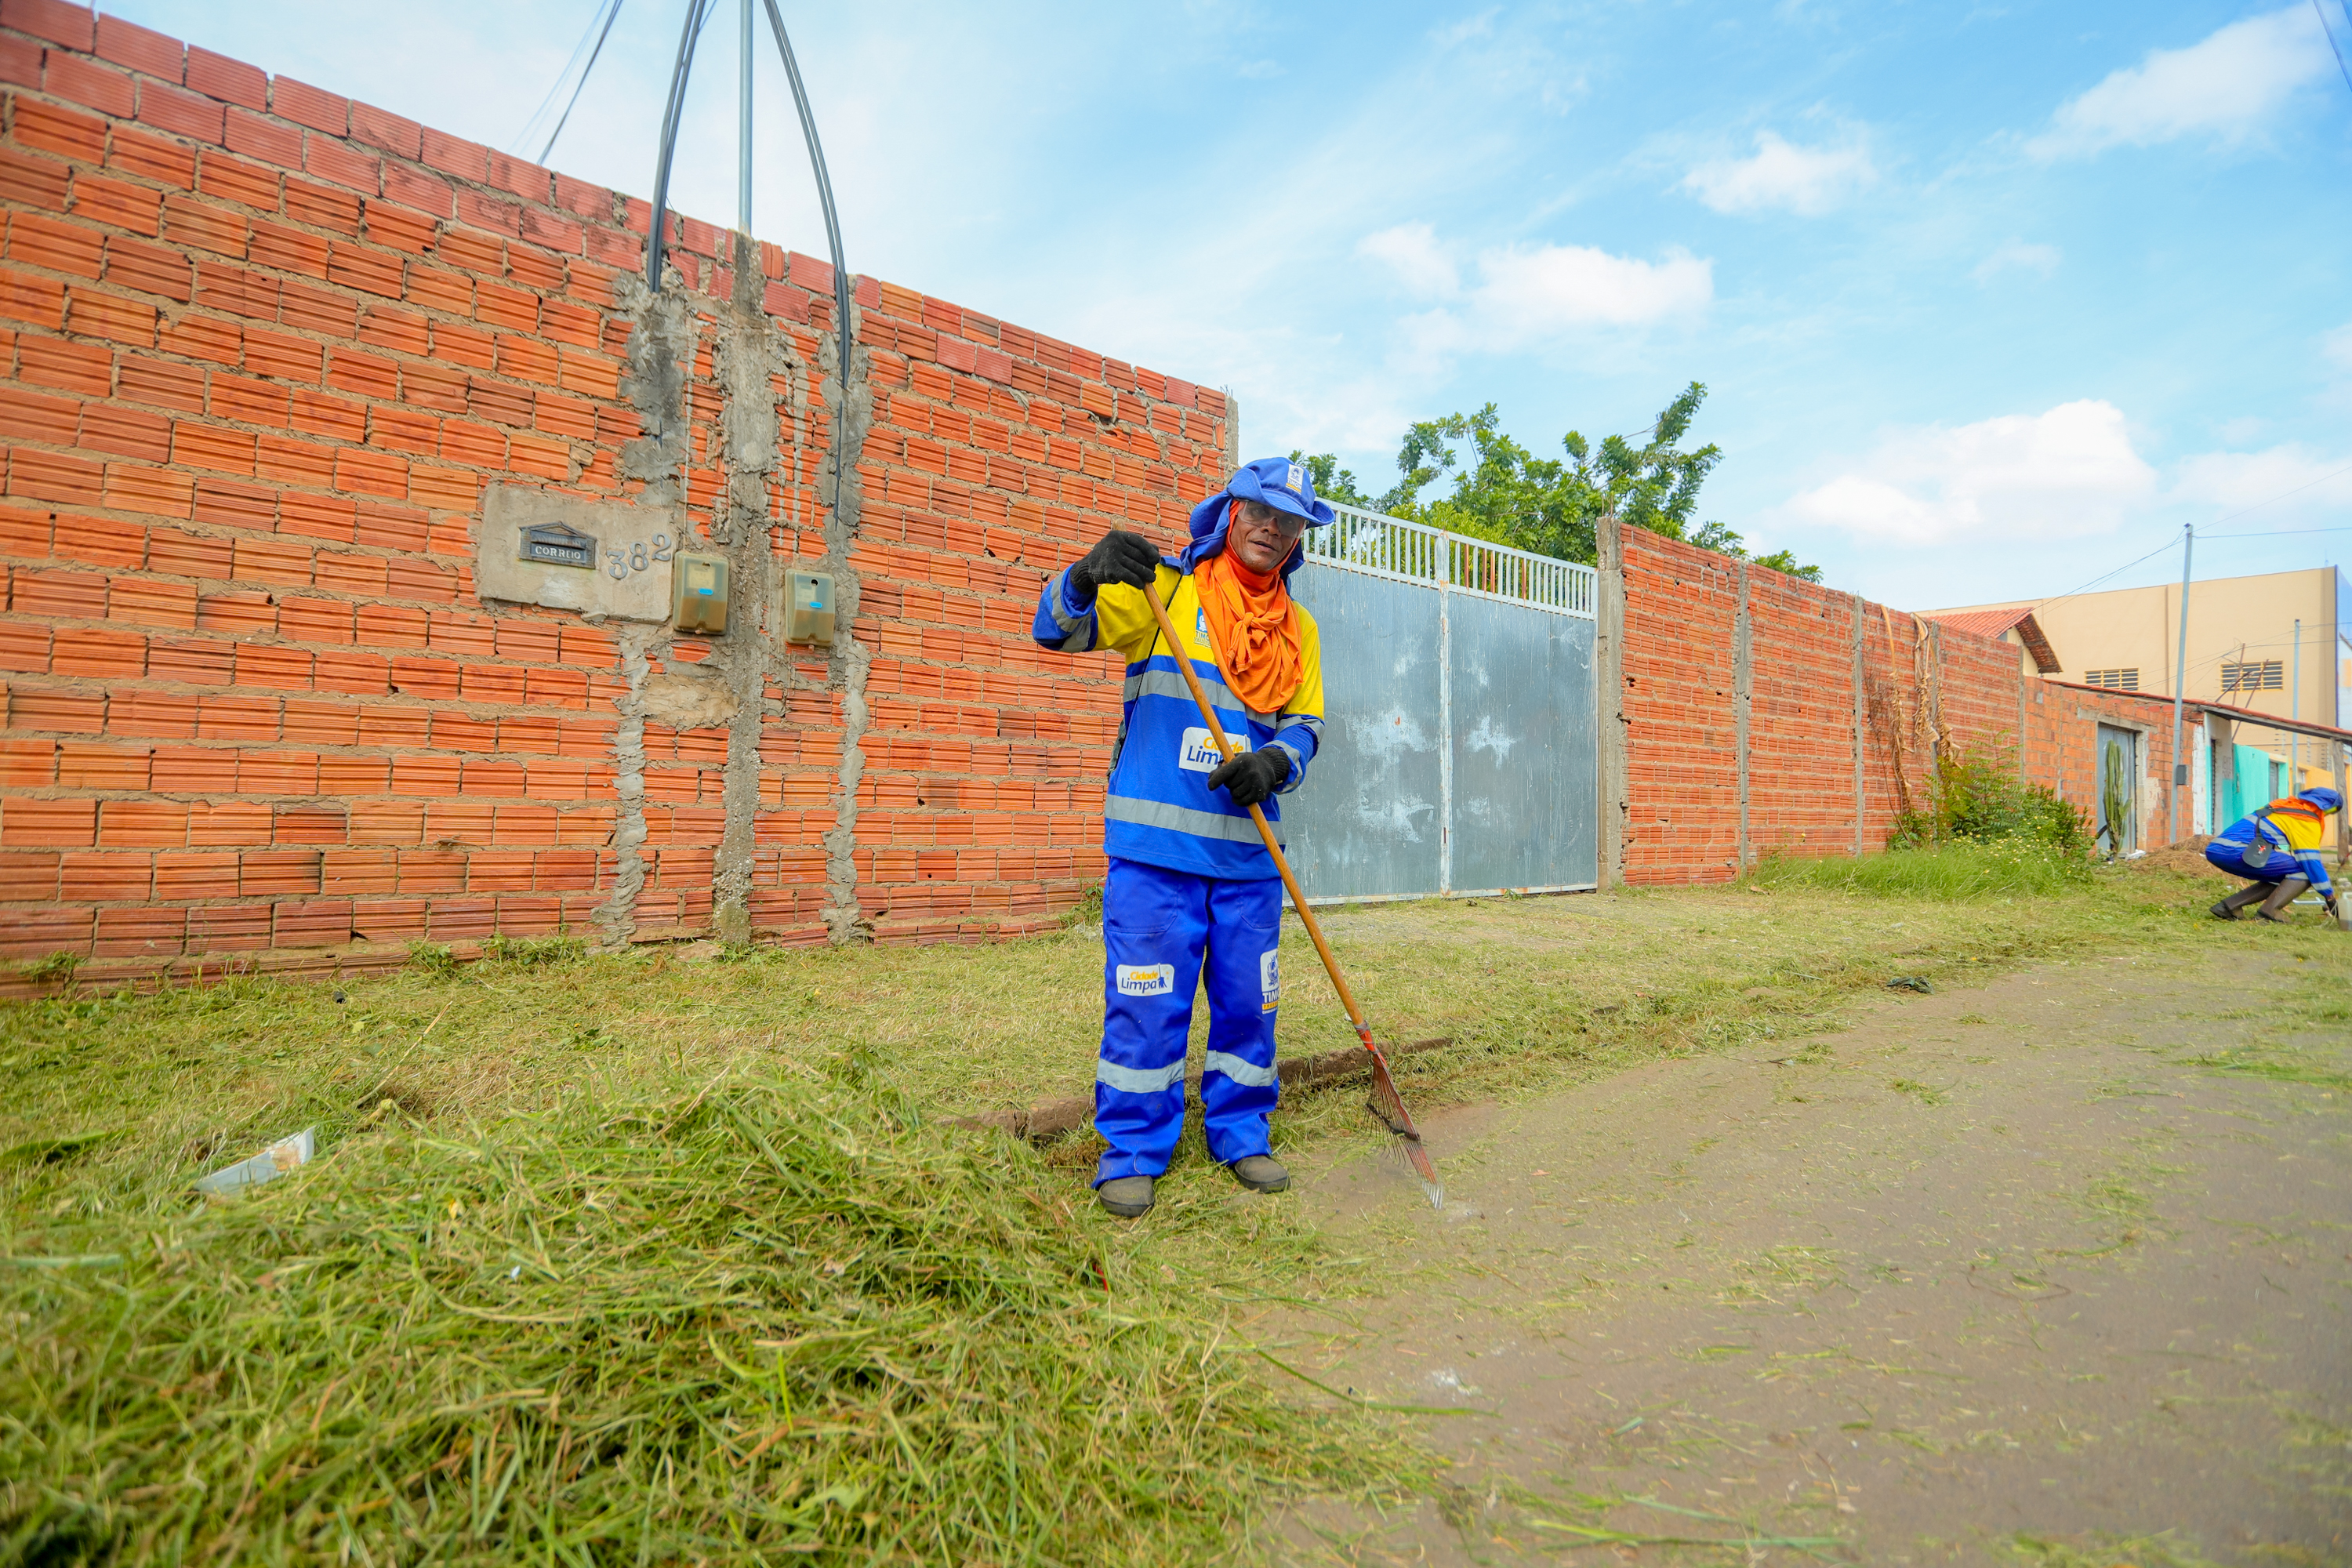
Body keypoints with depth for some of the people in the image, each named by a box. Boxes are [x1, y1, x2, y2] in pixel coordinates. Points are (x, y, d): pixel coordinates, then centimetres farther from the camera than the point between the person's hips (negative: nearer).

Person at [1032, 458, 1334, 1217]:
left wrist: (1274, 763, -12)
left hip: (1248, 854, 4)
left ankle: (1241, 1135, 30)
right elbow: (1060, 629, -6)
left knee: (1248, 1003, 12)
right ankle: (1133, 1151, 16)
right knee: (1145, 1003, -1)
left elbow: (1305, 726, 11)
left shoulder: (1298, 628, 15)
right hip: (1154, 846, -4)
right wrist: (1086, 577, -28)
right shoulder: (1163, 590, 2)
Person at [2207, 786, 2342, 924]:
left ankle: (2228, 906, 11)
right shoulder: (2307, 821, 3)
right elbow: (2311, 861, -1)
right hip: (2237, 851, -9)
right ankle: (2269, 913, -10)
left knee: (2282, 878, 23)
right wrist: (2331, 898, 7)